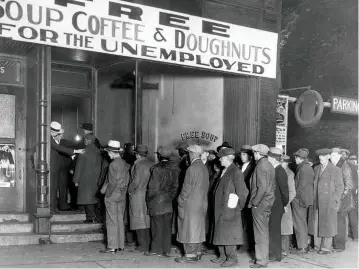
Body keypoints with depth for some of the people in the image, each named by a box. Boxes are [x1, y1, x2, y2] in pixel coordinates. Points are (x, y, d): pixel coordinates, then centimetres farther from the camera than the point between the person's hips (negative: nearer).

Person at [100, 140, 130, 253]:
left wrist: (108, 193, -6)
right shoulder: (125, 163, 8)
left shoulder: (113, 164, -15)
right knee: (120, 220, 12)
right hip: (122, 196, 8)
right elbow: (127, 180, 10)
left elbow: (113, 182, -18)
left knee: (112, 221, -2)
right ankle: (120, 245, 16)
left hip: (112, 196, -8)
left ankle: (112, 246, 1)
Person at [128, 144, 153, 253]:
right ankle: (148, 243, 19)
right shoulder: (151, 164, 5)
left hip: (138, 195, -7)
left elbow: (136, 181, -18)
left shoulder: (138, 164, -15)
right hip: (148, 195, 7)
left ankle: (143, 245, 3)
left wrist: (130, 190, -4)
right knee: (147, 220, 14)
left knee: (139, 221, 0)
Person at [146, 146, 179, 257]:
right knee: (167, 226, 10)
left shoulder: (157, 169, -15)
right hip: (169, 202, 6)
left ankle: (156, 250, 10)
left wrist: (149, 200, -4)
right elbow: (175, 185, 7)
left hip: (157, 202, -6)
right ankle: (166, 250, 16)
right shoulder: (174, 169, 4)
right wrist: (171, 196, 15)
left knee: (158, 226, 3)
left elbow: (154, 188, -15)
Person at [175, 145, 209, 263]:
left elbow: (187, 188, -16)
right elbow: (206, 186, 12)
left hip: (191, 204, -8)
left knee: (189, 228, -1)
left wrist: (180, 200, -7)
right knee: (198, 228, 14)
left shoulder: (192, 168, -16)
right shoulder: (204, 167, 8)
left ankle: (190, 255, 2)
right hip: (202, 203, 8)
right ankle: (198, 252, 21)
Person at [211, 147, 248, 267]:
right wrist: (218, 207, 15)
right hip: (220, 209, 9)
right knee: (220, 233, 14)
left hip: (230, 209, -9)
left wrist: (240, 206, -7)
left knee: (229, 233, -2)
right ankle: (223, 256, 25)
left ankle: (232, 258, 9)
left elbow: (242, 192, -16)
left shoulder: (236, 172, -15)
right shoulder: (224, 171, 12)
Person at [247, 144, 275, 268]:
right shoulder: (269, 165, 10)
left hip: (260, 204, -9)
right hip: (267, 202, 9)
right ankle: (262, 257, 27)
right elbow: (272, 185, 15)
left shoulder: (260, 166, -18)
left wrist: (254, 203, -16)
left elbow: (262, 187, -24)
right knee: (264, 231, 16)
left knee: (261, 233, -1)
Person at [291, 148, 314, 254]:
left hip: (299, 199, -10)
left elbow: (302, 185, -20)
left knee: (299, 223, -3)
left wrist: (295, 196, -10)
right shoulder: (309, 167, 12)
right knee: (303, 223, 16)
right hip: (306, 199, 10)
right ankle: (304, 245, 23)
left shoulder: (303, 168, -17)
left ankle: (302, 247, 1)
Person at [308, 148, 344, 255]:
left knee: (327, 225, 2)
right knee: (316, 224, 6)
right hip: (316, 203, 4)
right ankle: (317, 246, 17)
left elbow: (339, 187, -1)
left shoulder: (335, 170, -3)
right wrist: (312, 200, 8)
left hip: (329, 203, -4)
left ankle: (326, 247, 13)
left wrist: (335, 201, -8)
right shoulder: (316, 169, 11)